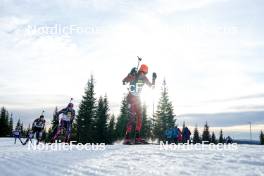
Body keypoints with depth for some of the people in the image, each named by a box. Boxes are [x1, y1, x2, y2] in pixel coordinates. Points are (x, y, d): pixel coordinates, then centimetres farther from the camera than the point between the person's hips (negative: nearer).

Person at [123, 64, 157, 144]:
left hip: (137, 98, 7)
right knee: (132, 117, -17)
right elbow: (124, 81, -35)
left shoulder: (144, 78, 0)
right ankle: (127, 138, -15)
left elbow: (151, 86, 9)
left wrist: (154, 79, -8)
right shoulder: (133, 76, -19)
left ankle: (137, 137, 11)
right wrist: (130, 74, -48)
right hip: (131, 98, -7)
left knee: (140, 117, 4)